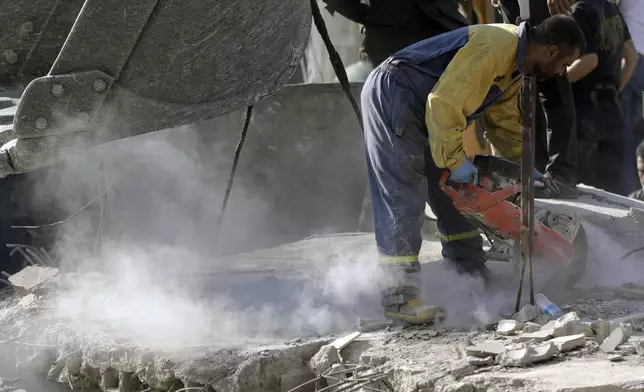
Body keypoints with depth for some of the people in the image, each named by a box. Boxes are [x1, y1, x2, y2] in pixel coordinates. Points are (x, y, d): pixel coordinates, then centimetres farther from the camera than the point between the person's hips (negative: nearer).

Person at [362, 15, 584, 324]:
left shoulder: (516, 67, 11)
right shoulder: (495, 47, -23)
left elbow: (506, 123, 25)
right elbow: (445, 102, -27)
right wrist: (455, 159, -20)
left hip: (418, 110, 11)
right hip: (391, 96, -11)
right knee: (404, 195, -15)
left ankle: (472, 275, 23)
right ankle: (399, 296, -17)